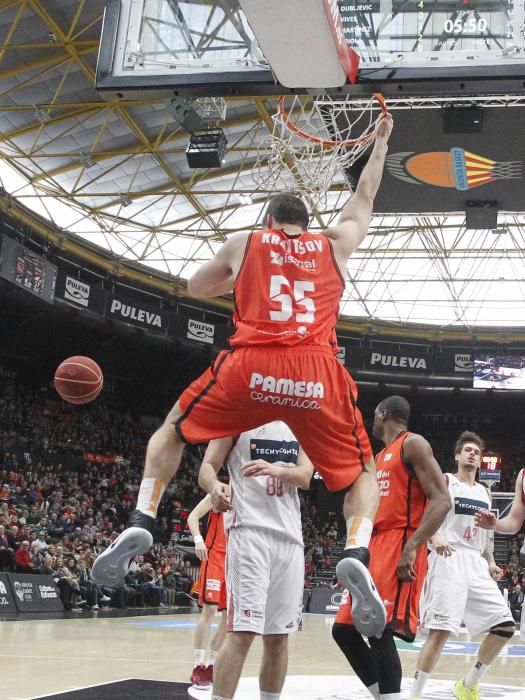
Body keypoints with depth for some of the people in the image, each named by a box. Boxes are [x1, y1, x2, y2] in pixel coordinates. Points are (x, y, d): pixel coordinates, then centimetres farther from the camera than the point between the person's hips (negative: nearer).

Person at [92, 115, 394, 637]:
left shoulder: (243, 243, 21)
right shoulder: (335, 244, 24)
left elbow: (195, 288, 36)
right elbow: (365, 196, 42)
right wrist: (381, 141, 54)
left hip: (250, 365, 0)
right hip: (317, 372, 1)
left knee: (171, 432, 24)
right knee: (362, 475, 16)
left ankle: (141, 525, 6)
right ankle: (356, 555, -13)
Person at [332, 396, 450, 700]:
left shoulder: (413, 444, -4)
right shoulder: (381, 457, 24)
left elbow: (441, 500, -15)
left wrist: (411, 547, -25)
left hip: (399, 547, -10)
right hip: (375, 547, 10)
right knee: (344, 629, 5)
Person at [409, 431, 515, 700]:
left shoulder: (484, 492, 21)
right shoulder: (444, 481, 1)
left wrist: (490, 562, 13)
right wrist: (435, 537, -27)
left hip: (476, 564, 7)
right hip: (448, 560, -7)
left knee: (505, 625, 1)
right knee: (441, 630, -16)